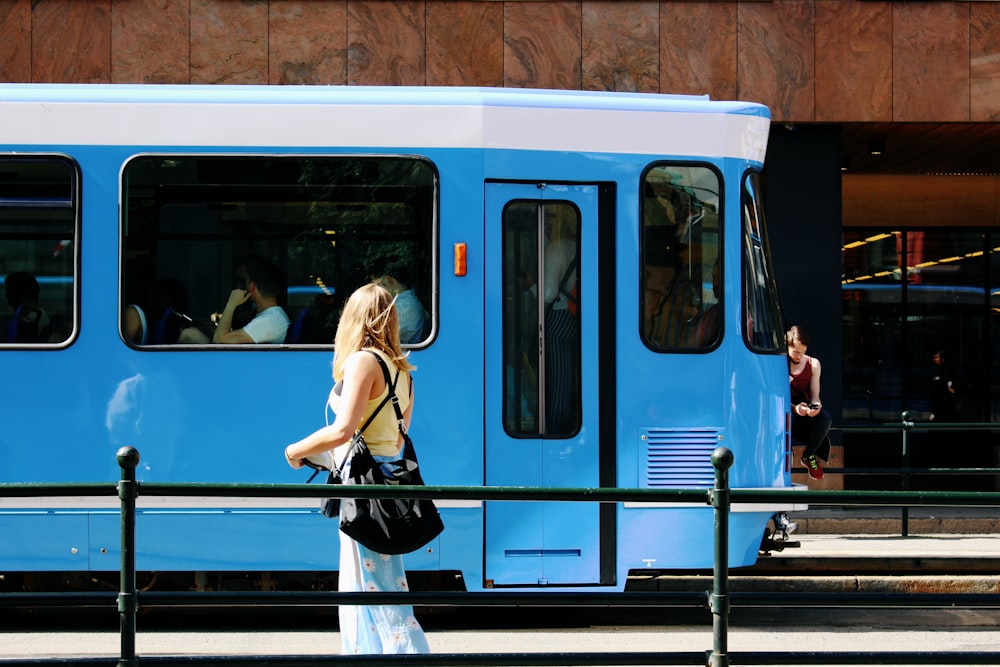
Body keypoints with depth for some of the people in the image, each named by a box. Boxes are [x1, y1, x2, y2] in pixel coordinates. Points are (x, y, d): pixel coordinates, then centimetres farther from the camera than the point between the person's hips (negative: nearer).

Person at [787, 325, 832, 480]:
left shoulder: (813, 364, 8)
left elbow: (814, 395, 5)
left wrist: (816, 406, -21)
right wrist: (794, 408, -28)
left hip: (806, 411, 3)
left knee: (825, 418, -31)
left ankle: (809, 455, -5)